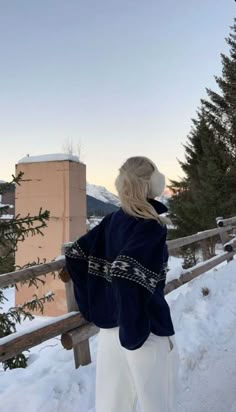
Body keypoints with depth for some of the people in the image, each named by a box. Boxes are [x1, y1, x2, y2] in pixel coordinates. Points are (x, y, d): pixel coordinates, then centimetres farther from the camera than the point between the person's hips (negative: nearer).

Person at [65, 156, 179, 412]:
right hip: (148, 328, -7)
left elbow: (75, 254, 5)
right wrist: (136, 331, -21)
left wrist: (93, 305, 9)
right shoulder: (152, 225, -18)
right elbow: (126, 272, -31)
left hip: (109, 323, 7)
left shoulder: (113, 220, 3)